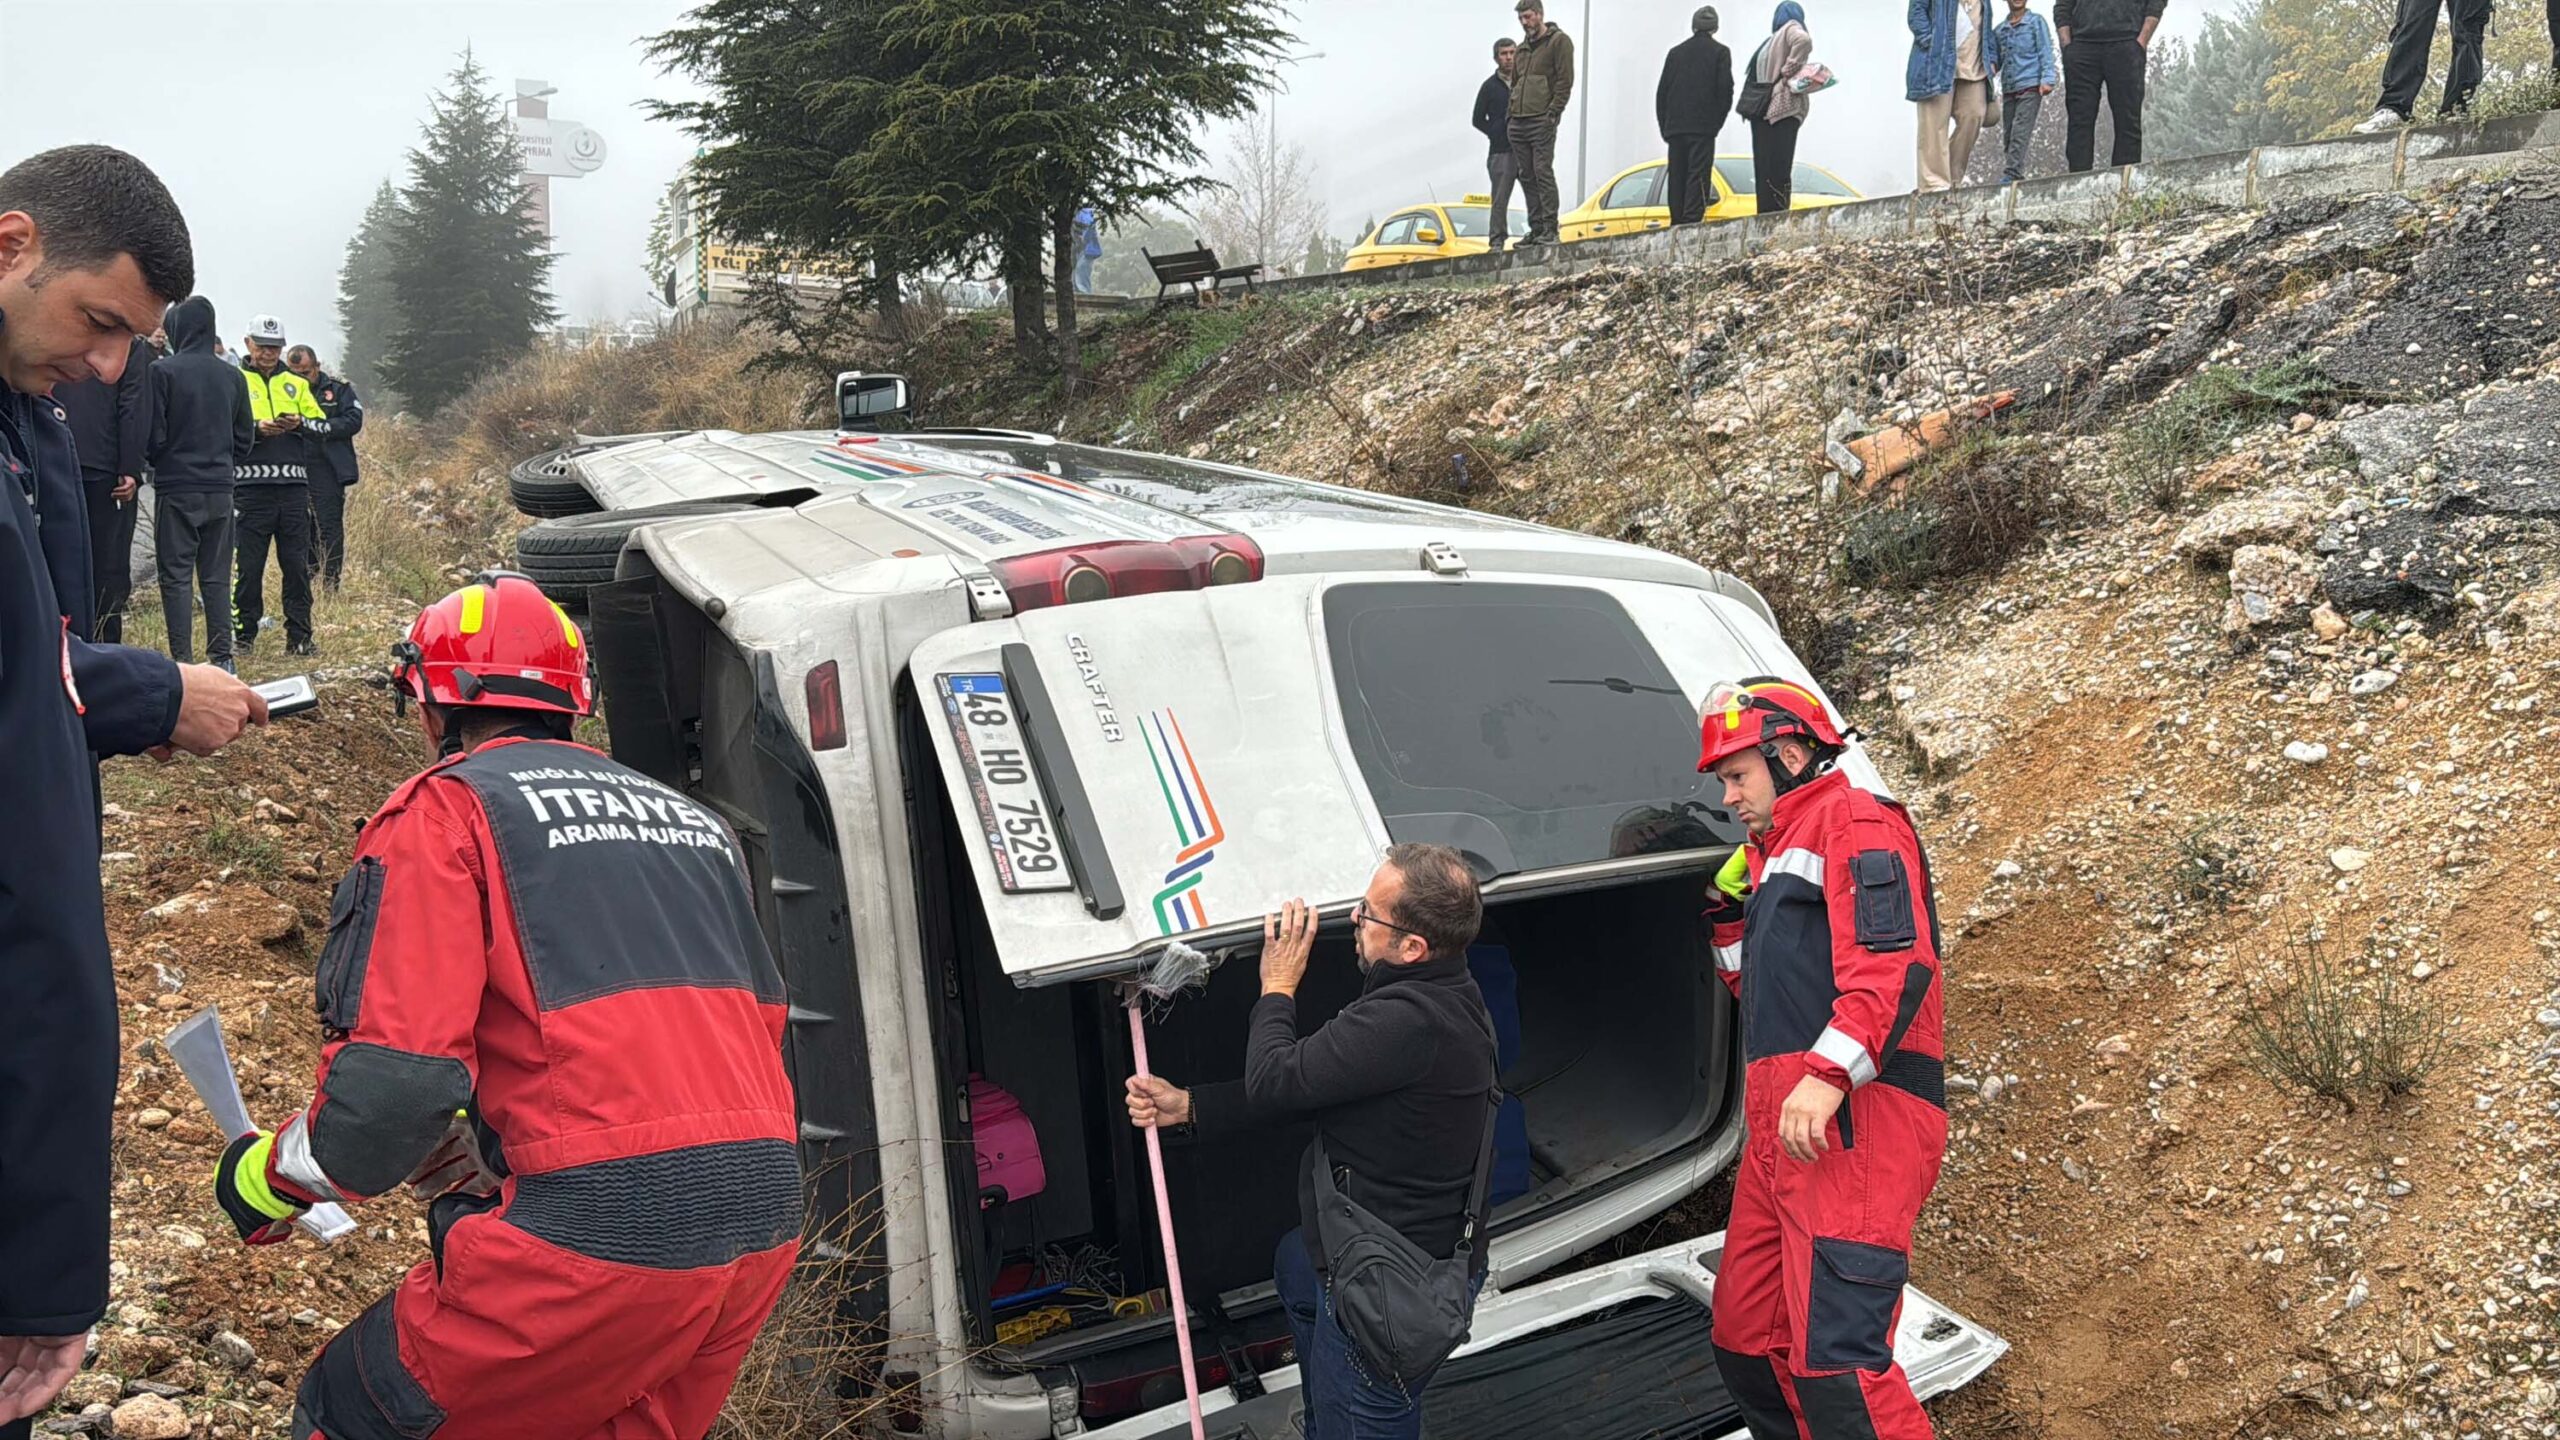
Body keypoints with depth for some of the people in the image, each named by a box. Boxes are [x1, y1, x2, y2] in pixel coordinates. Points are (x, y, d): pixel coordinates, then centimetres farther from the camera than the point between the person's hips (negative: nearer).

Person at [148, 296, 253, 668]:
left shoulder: (164, 372, -9)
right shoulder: (232, 376, 5)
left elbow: (154, 435, -8)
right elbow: (246, 436, 11)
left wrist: (159, 465, 11)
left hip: (176, 489, -4)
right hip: (220, 490, 4)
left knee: (176, 577, 0)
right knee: (217, 577, 10)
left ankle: (183, 661, -2)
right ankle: (222, 658, 9)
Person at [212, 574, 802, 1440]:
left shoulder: (446, 806, 0)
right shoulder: (692, 819, 20)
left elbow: (398, 1073, -10)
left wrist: (273, 1175, 11)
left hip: (602, 1231, -6)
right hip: (763, 1223, 7)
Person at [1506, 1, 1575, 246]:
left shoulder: (1559, 41, 0)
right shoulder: (1521, 49, 22)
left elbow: (1565, 80, -7)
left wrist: (1553, 113, -15)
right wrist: (1511, 114, 15)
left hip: (1541, 121, -7)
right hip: (1518, 123, 7)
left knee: (1543, 172, -12)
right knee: (1526, 176, 5)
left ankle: (1549, 229, -12)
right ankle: (1536, 229, 8)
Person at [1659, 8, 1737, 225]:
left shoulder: (1675, 52, 14)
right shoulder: (1720, 52, 3)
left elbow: (1662, 91, 10)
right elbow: (1725, 89, -3)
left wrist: (1665, 126, 13)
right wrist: (1717, 121, 8)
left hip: (1675, 126, 4)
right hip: (1703, 126, -4)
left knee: (1676, 177, 6)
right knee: (1698, 175, -9)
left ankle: (1677, 223, 4)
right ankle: (1692, 221, -19)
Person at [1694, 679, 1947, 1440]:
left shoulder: (1852, 820, -2)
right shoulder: (1776, 855, 27)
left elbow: (1895, 962, -17)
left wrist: (1829, 1074, -27)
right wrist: (1730, 912, 21)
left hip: (1853, 1121, -10)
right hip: (1780, 1131, 10)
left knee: (1834, 1361, -19)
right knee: (1747, 1347, 12)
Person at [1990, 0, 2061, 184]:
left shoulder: (2036, 21, 6)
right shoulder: (1999, 30, 17)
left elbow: (2045, 52, 1)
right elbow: (1994, 57, 18)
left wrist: (2047, 79, -10)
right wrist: (1989, 67, -6)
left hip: (2030, 86, -5)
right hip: (2008, 89, 5)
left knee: (2020, 132, -16)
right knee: (2007, 135, 3)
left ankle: (2011, 175, -23)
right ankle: (2014, 176, 8)